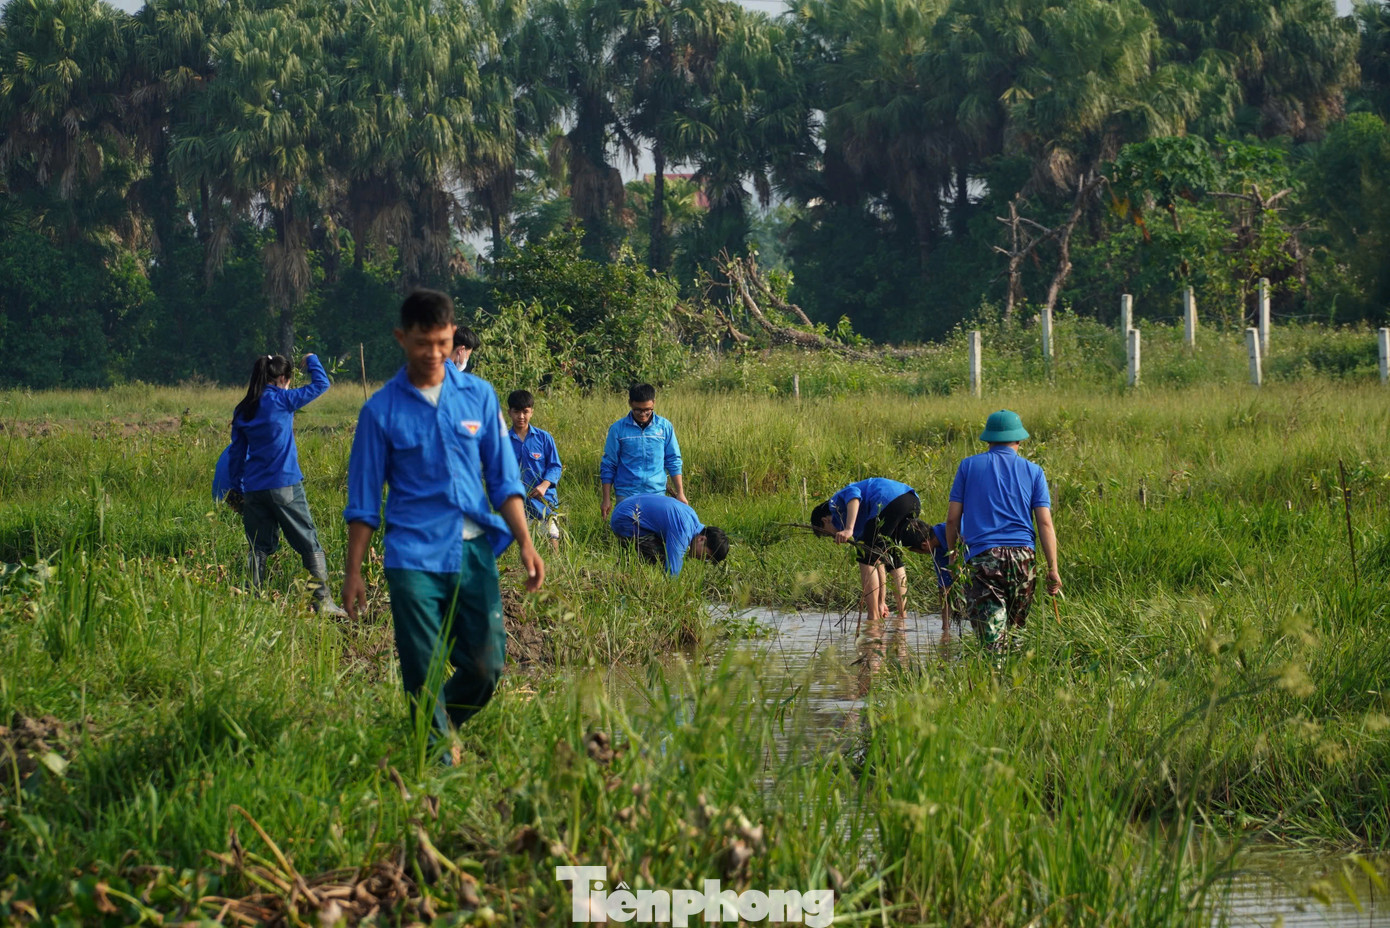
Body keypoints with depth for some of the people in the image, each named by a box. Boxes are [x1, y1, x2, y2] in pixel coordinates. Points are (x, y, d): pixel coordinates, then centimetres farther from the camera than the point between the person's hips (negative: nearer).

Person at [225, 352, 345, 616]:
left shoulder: (242, 411, 9)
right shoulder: (282, 400, -7)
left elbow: (236, 453, 13)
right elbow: (320, 384, 1)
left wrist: (235, 487, 20)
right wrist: (311, 361, 18)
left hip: (253, 489, 5)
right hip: (285, 486, -5)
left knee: (259, 548, 11)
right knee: (309, 544, 1)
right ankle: (323, 600, -3)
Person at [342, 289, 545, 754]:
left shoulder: (478, 394, 7)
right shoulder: (381, 410, 0)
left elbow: (504, 478, 11)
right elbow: (363, 501, 5)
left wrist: (525, 543, 1)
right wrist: (353, 574, 2)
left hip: (474, 550, 2)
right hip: (413, 556, -2)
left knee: (486, 667, 1)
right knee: (423, 675, -4)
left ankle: (442, 727, 29)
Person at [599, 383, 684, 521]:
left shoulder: (665, 427, 4)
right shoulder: (618, 429, 0)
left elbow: (673, 462, 10)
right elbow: (608, 466, 5)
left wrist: (680, 494, 8)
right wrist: (606, 499, 3)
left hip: (656, 494, 1)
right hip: (626, 496, -1)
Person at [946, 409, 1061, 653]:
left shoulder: (968, 466, 9)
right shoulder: (1033, 471, 10)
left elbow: (953, 517, 6)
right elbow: (1045, 523, 3)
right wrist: (1053, 569, 2)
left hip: (982, 557, -2)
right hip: (1022, 556, 2)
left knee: (991, 635, -10)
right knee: (1015, 629, 11)